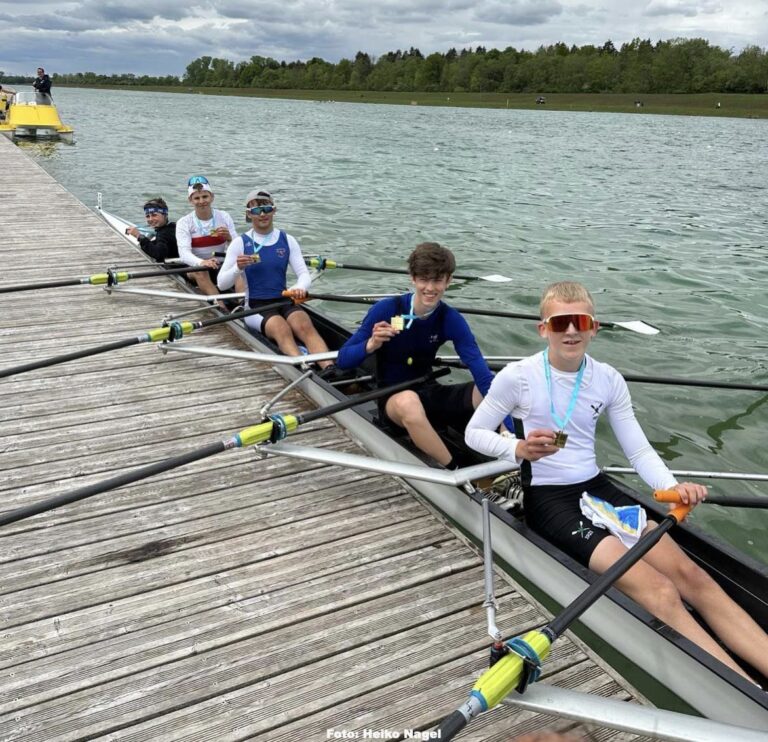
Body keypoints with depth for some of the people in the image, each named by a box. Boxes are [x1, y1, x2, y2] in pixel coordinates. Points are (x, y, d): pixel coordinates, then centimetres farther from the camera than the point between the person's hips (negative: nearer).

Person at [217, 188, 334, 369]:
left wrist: (300, 288, -24)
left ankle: (329, 369, -48)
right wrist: (238, 268, -24)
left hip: (284, 302, 2)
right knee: (281, 328, -34)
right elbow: (222, 284, -2)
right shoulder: (240, 243, 2)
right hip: (255, 306, -2)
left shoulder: (287, 240, 8)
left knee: (304, 325, -30)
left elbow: (304, 274, 1)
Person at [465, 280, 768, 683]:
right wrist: (519, 449, -21)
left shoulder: (609, 380, 3)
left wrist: (673, 487, -18)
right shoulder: (517, 377, -10)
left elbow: (640, 450, 2)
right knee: (660, 593, -22)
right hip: (547, 498, -5)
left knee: (692, 576, -14)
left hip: (597, 488, 5)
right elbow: (474, 433, -2)